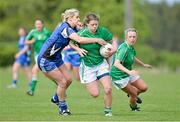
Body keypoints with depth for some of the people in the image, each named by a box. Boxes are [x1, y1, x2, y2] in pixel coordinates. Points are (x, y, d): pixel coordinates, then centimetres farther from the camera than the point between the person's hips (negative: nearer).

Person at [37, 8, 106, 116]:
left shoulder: (72, 29, 4)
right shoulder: (64, 28, -26)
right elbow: (79, 40, -37)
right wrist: (97, 40, -32)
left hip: (56, 57, 9)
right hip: (45, 59, -9)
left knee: (68, 80, 8)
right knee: (62, 82, -7)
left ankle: (56, 98, 32)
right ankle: (63, 108, 8)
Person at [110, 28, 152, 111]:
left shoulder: (131, 47, -1)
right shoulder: (124, 48, -30)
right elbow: (116, 63, -42)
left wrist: (143, 64, 34)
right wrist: (129, 71, -53)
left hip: (128, 73, 9)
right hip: (119, 76, -9)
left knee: (144, 88, 3)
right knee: (133, 93, -2)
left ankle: (133, 94, 35)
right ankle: (134, 107, 29)